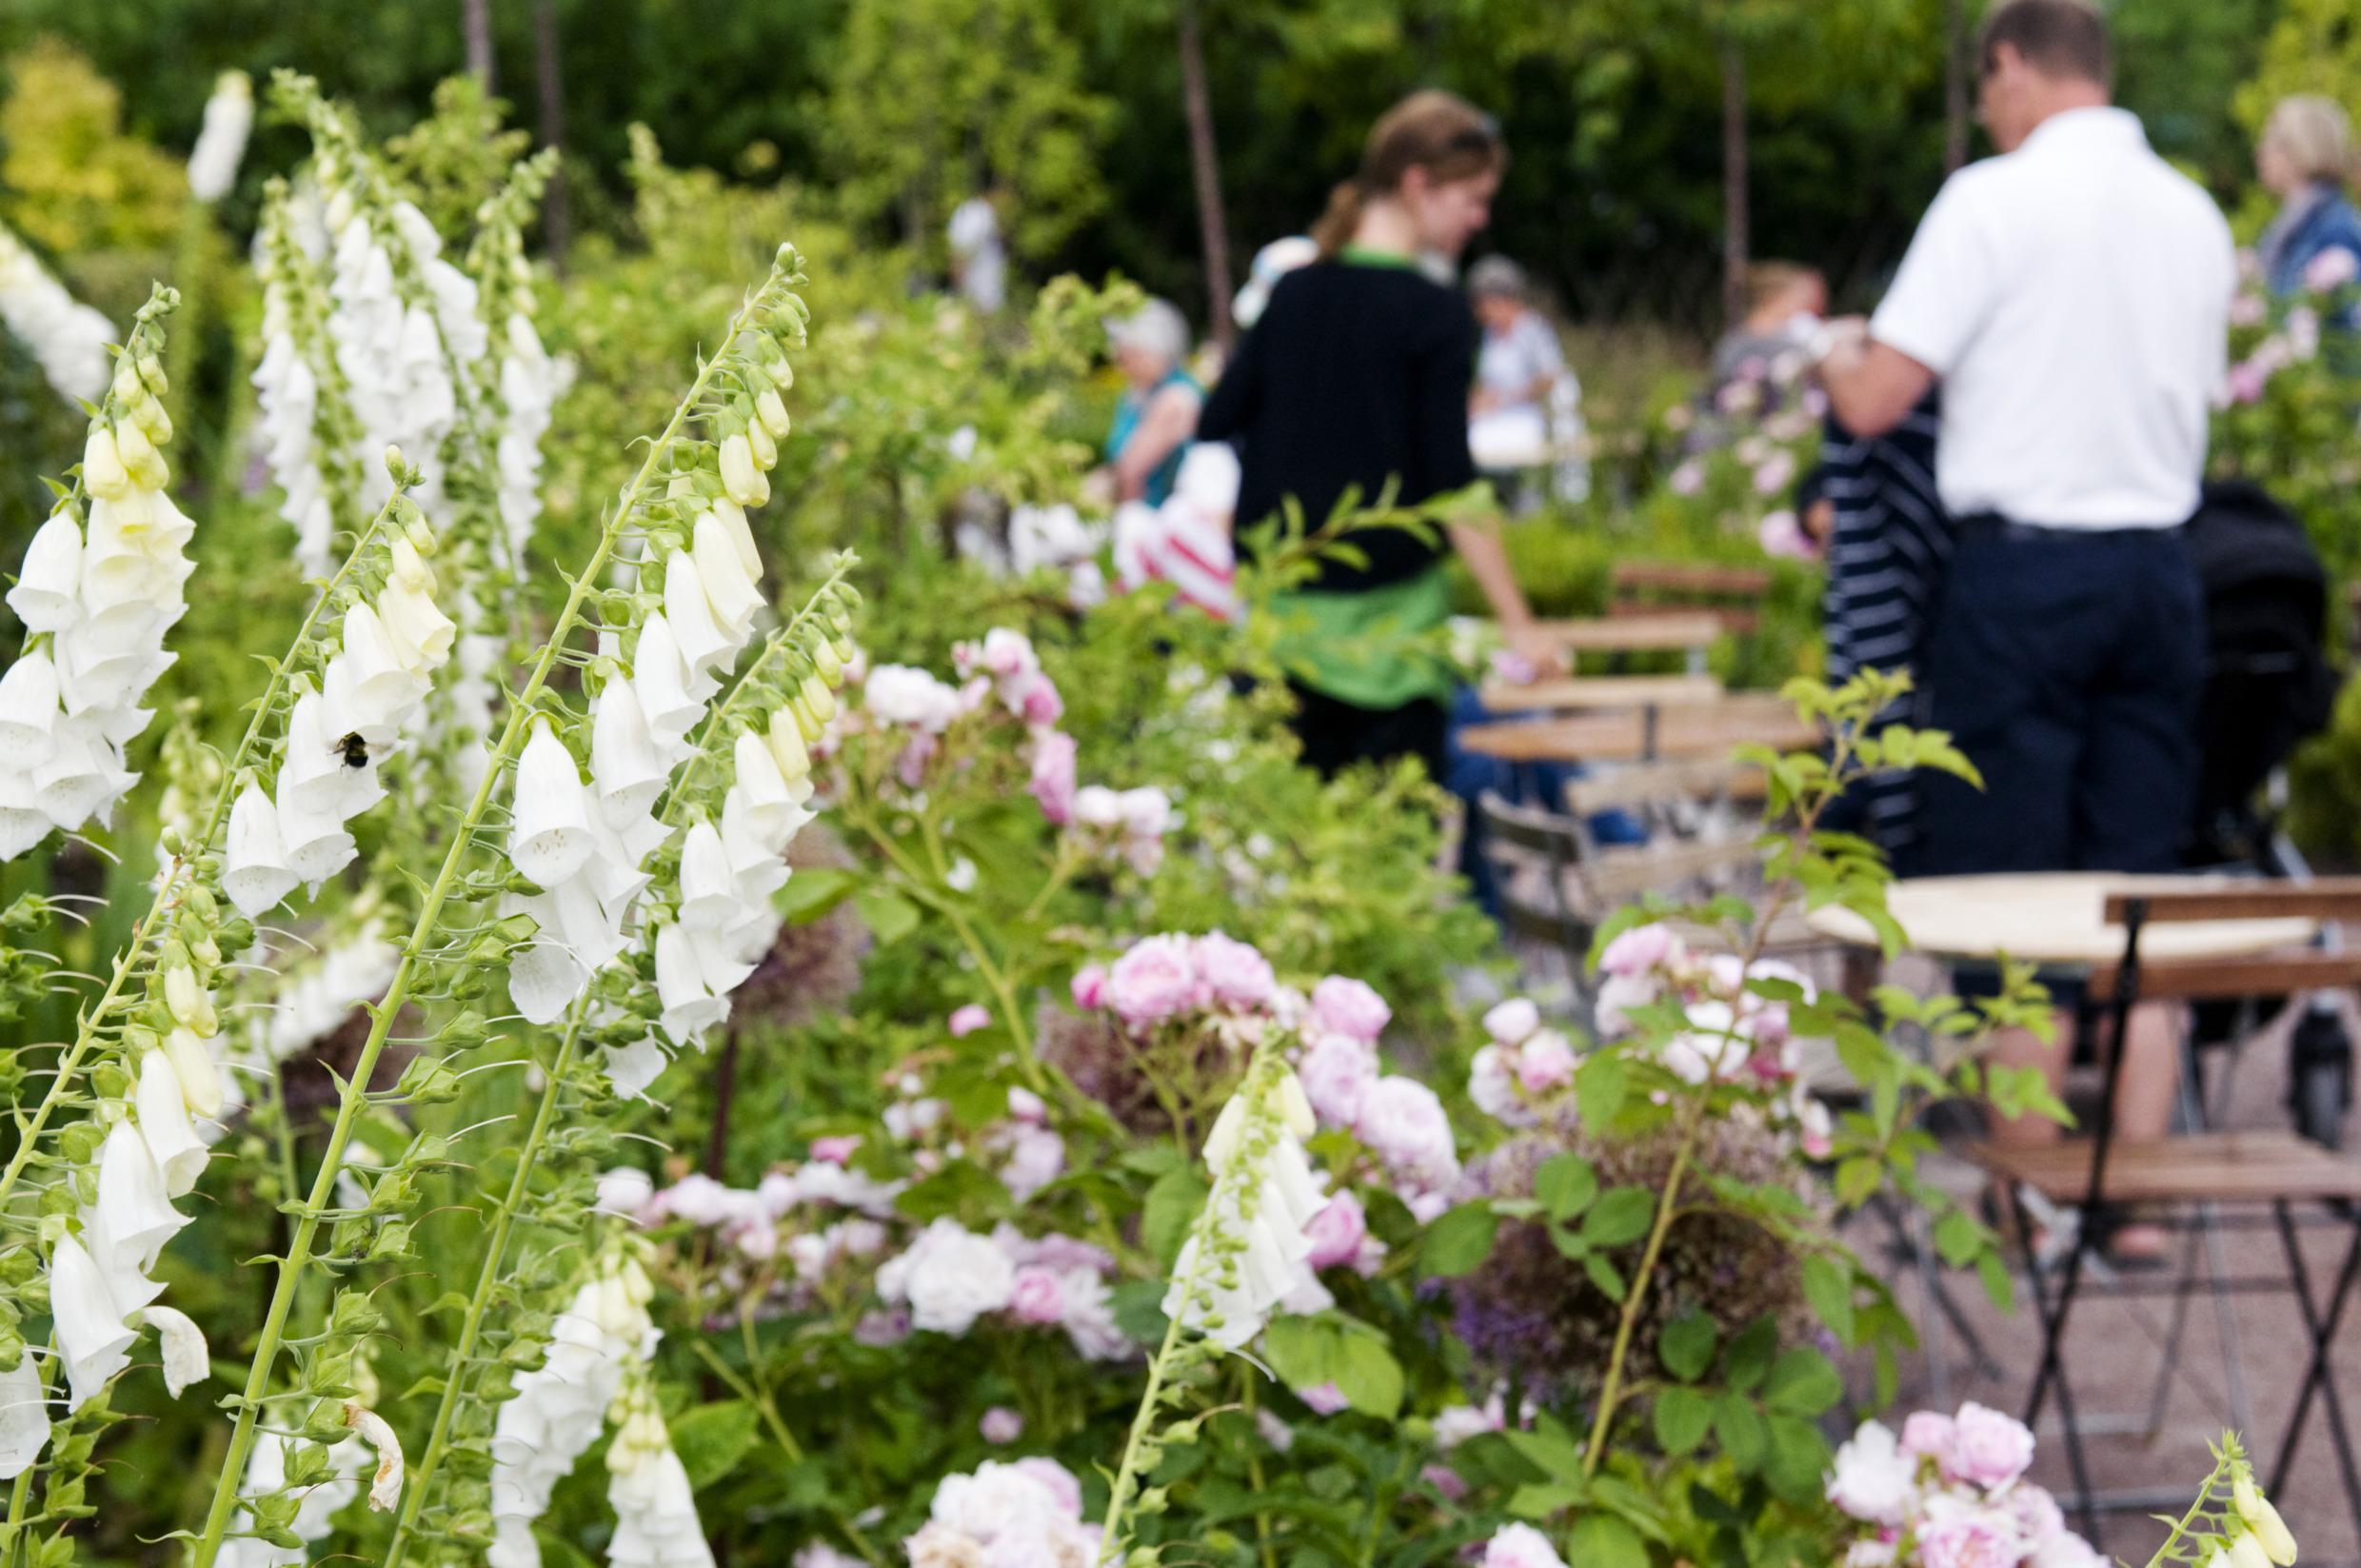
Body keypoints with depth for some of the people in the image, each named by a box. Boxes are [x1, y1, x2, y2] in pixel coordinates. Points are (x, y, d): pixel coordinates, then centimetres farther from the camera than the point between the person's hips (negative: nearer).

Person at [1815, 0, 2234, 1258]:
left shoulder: (1995, 200, -9)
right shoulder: (2195, 215, 9)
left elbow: (1874, 404, -11)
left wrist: (1839, 353, 11)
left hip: (2022, 570, -5)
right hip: (2160, 571, 6)